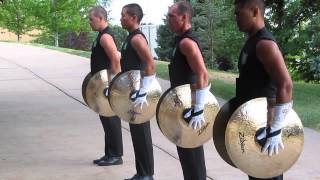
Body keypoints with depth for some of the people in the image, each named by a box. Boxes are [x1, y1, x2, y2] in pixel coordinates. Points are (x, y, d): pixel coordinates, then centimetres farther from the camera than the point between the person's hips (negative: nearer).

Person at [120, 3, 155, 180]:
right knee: (136, 133, 13)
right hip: (132, 93, 10)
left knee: (142, 134, -3)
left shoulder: (137, 38, -16)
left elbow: (151, 66, -25)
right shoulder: (130, 37, 14)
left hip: (138, 94, -10)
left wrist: (143, 93, -27)